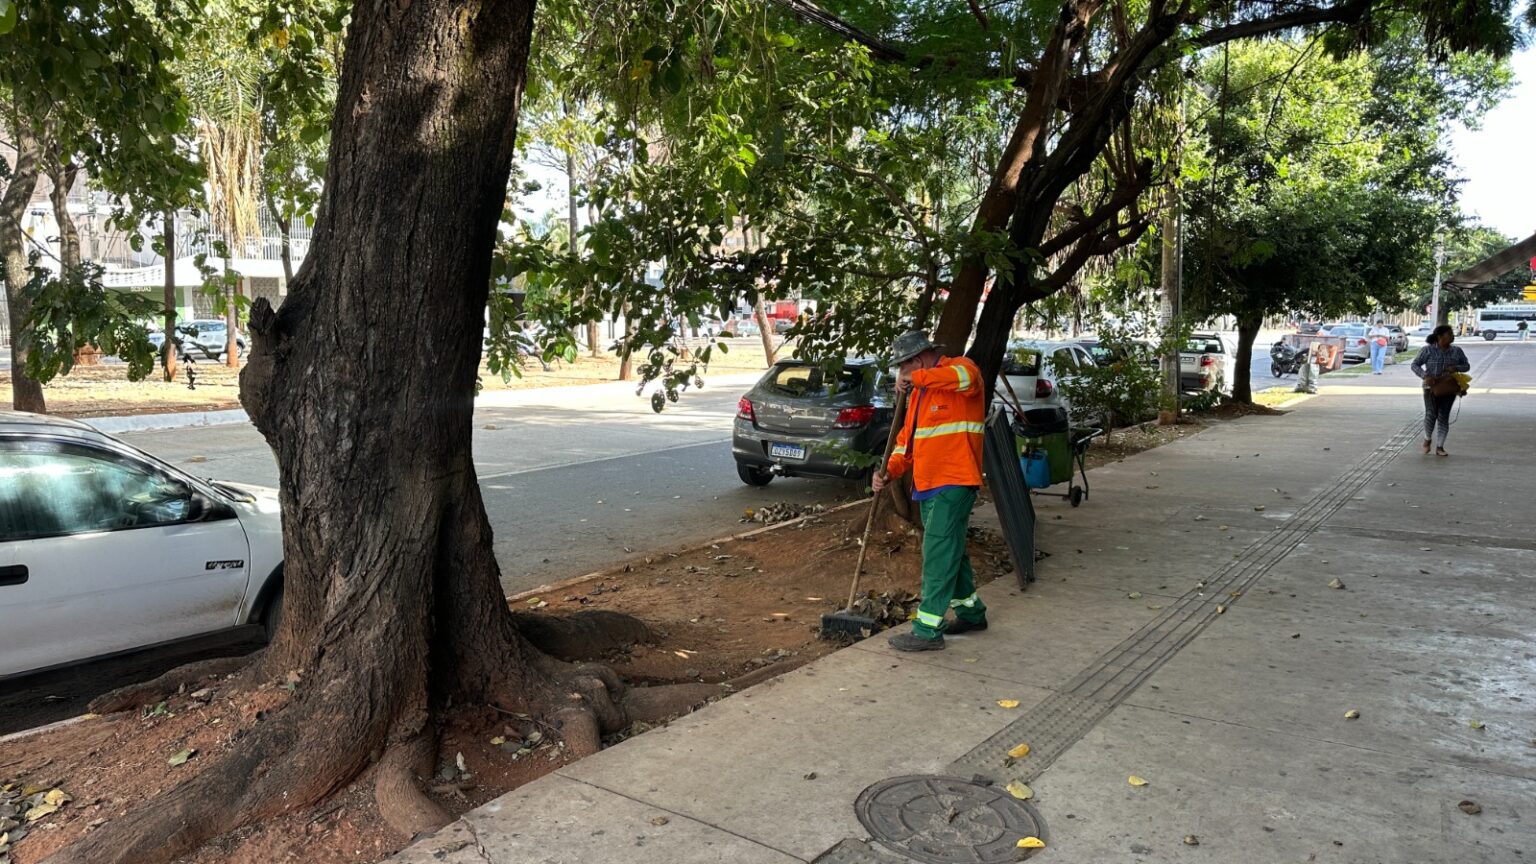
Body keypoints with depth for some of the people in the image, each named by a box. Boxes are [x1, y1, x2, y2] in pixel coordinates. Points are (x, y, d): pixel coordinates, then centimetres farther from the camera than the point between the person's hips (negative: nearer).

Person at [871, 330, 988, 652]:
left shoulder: (960, 369, -8)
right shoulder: (919, 393, 18)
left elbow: (965, 376, -35)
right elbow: (907, 438, 17)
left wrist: (915, 378, -33)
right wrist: (889, 470, 1)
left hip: (953, 484, -9)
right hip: (927, 485, 9)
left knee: (938, 554, -9)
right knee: (950, 551, 18)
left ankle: (928, 630, -4)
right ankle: (972, 613, 34)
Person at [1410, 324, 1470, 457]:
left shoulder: (1457, 351, 6)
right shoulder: (1427, 350, -4)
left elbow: (1467, 366, 13)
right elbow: (1415, 365, -3)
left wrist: (1456, 368, -10)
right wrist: (1425, 376, -20)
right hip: (1431, 387, -3)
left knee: (1443, 417, 0)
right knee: (1431, 414, -12)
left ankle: (1439, 447, 7)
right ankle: (1427, 439, 16)